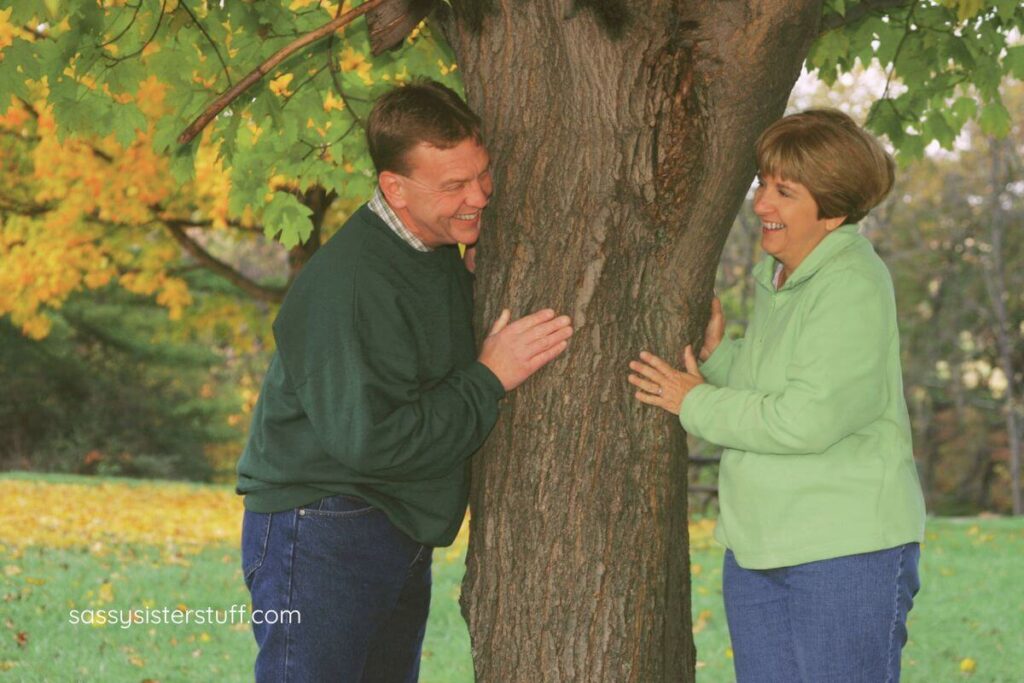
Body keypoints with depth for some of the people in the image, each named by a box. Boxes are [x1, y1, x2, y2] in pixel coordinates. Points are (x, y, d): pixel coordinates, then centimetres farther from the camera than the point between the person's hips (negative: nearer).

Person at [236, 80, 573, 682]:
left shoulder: (441, 258, 9)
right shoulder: (347, 283, -23)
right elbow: (370, 440, -28)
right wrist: (489, 379, -20)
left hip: (403, 539, 9)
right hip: (320, 534, -9)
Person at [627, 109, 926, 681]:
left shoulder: (854, 285, -16)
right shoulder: (776, 280, 12)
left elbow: (808, 420, -23)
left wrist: (697, 404, -11)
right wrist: (717, 351, 1)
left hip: (848, 549, -9)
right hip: (758, 548, 9)